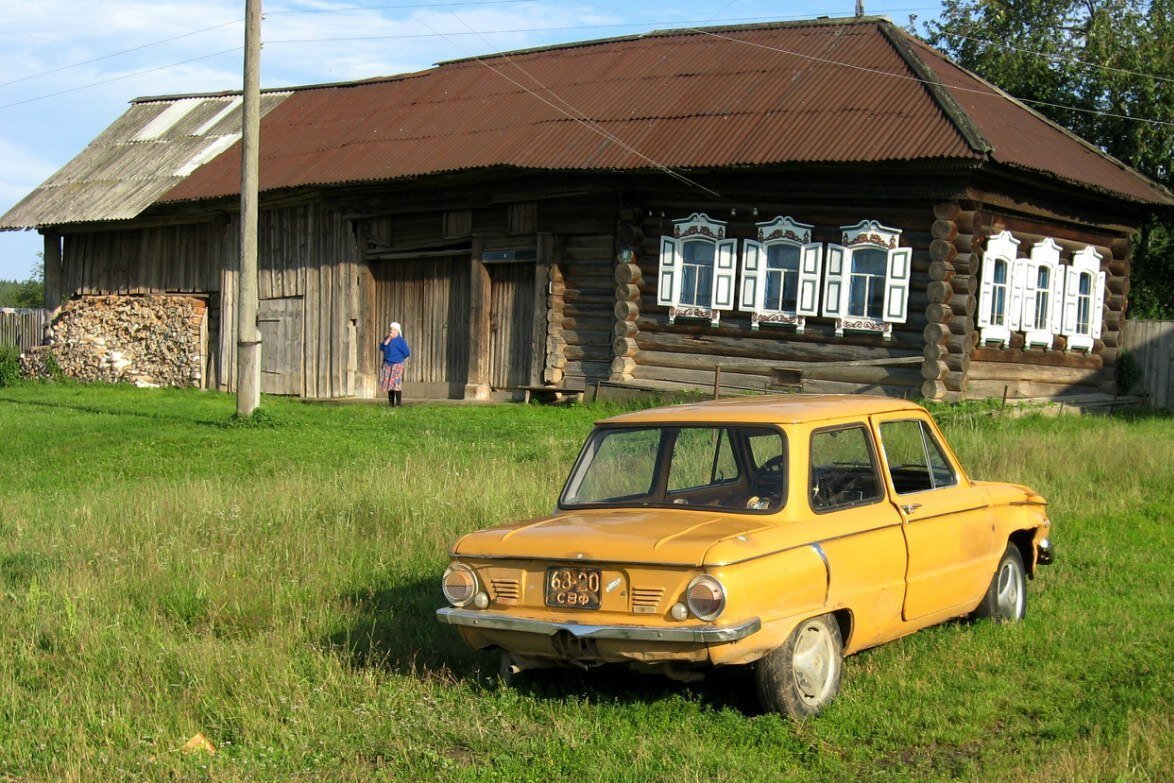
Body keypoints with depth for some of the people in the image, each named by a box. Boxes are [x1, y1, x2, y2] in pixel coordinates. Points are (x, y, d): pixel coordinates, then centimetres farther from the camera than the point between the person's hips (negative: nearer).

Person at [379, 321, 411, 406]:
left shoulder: (400, 340, -5)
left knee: (397, 384, -11)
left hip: (397, 365, -6)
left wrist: (399, 358, 3)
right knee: (388, 384, 6)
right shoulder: (387, 339, 12)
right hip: (387, 365, 6)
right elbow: (382, 348, -3)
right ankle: (391, 403, 13)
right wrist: (388, 339, -12)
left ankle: (399, 403, -8)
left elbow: (407, 352, -6)